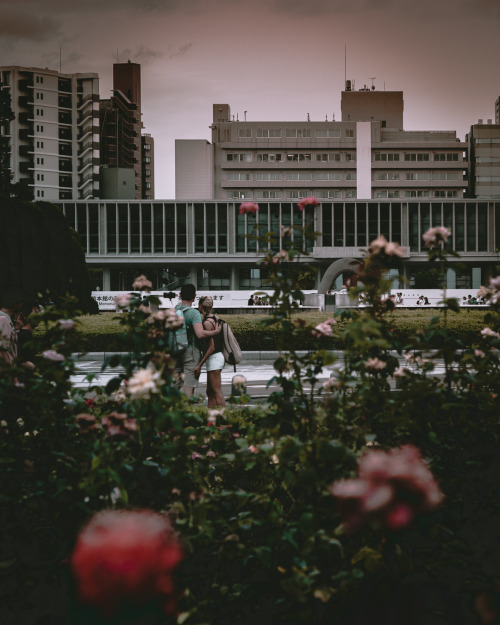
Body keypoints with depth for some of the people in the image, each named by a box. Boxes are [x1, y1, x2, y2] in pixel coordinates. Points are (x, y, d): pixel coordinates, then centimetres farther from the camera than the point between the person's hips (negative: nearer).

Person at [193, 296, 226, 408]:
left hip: (214, 358, -10)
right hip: (218, 357, 10)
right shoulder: (215, 318, 11)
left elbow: (212, 347, -18)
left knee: (217, 392, -9)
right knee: (210, 392, 12)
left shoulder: (207, 323, -16)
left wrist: (200, 365, -17)